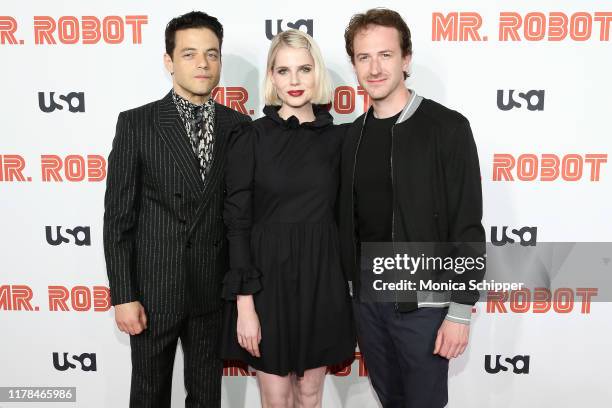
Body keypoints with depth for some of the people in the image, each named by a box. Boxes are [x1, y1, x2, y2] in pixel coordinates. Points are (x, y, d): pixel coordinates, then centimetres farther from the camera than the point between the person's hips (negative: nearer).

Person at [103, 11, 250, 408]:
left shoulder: (240, 126, 1)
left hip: (214, 290, 2)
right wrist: (123, 295, -9)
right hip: (153, 288, -1)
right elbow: (118, 216, -6)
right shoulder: (136, 123, -6)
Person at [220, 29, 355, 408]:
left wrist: (349, 286, 9)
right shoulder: (250, 137, -6)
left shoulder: (337, 137, 3)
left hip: (322, 279, 3)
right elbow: (237, 223, -8)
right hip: (266, 277, -2)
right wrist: (244, 304, -13)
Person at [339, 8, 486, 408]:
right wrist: (350, 288, 9)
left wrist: (460, 311, -13)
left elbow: (467, 226, -12)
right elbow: (349, 220, 9)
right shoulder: (354, 135, 6)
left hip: (424, 300, -5)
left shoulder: (447, 127, -10)